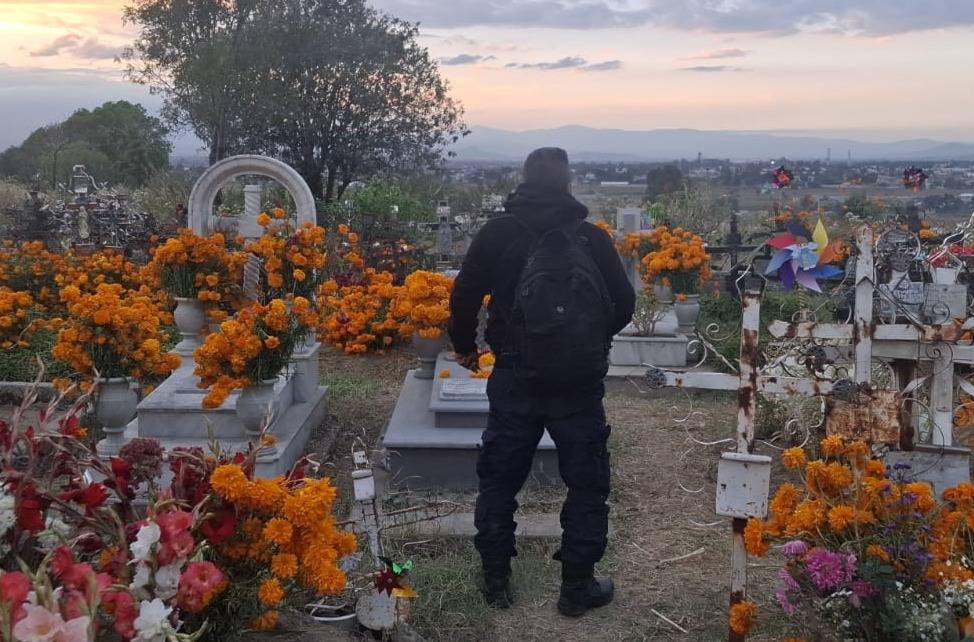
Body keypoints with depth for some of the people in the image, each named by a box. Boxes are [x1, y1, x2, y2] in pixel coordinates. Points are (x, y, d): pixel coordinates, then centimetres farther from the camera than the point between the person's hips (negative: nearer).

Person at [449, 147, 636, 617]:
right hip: (580, 382, 0)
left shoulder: (499, 231, -1)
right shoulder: (592, 237, 0)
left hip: (515, 380, 0)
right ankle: (577, 587, 18)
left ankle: (495, 581, 22)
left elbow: (465, 295, -4)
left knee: (499, 480, 15)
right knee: (588, 484, 13)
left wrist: (464, 345, 14)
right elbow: (624, 306, 2)